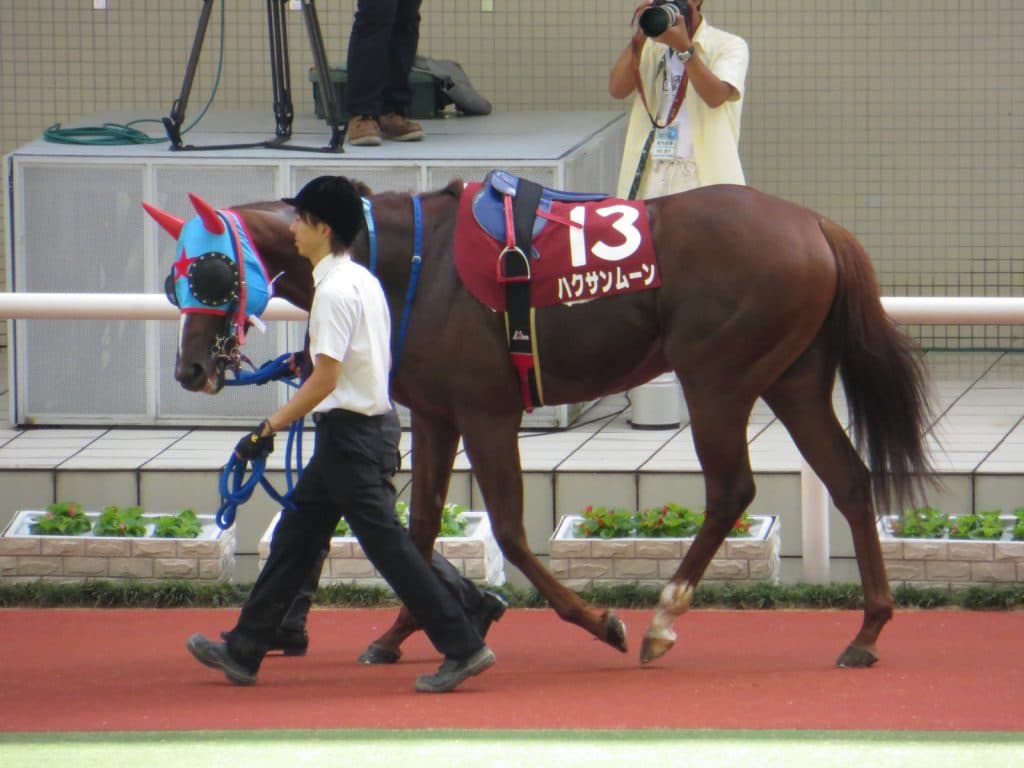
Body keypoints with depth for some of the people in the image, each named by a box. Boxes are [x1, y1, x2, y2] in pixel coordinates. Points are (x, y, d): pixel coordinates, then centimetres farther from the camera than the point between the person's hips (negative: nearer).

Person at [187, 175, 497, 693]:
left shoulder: (335, 291, -18)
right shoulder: (364, 281, 11)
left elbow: (325, 379, -23)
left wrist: (268, 430, -19)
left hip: (349, 435, -10)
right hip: (372, 421, 10)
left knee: (386, 546, -7)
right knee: (295, 537, 15)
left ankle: (462, 648, -7)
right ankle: (243, 652, 21)